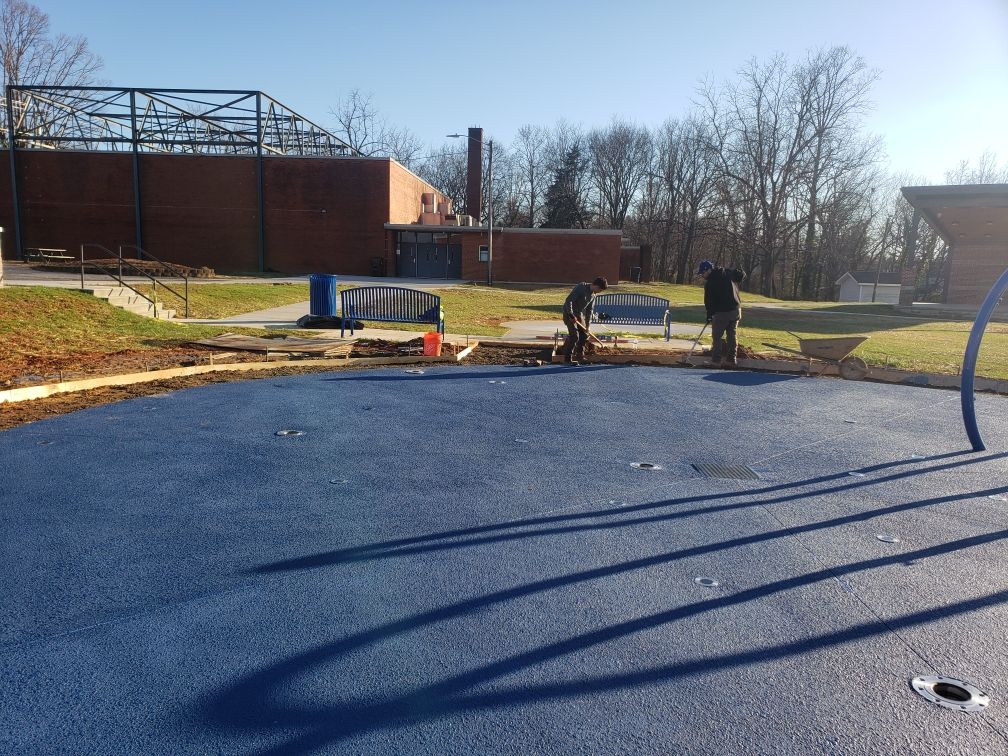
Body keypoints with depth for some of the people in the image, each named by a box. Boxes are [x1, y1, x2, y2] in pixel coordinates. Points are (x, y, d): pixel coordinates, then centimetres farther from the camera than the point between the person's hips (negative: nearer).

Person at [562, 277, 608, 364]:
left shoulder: (593, 295, 2)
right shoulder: (580, 288, -23)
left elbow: (589, 310, 9)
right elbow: (568, 300, -27)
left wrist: (588, 324, 6)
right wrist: (571, 315, -29)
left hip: (580, 314, 8)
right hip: (569, 313, -8)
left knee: (584, 335, 8)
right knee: (574, 336, -13)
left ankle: (580, 355, 23)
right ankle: (568, 358, -6)